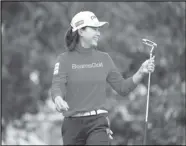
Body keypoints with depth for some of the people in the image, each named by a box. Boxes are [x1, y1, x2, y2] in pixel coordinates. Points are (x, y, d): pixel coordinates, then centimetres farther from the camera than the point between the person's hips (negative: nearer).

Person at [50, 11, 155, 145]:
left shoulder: (104, 58, 9)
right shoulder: (65, 59, 1)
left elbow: (122, 88, 11)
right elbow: (57, 87, -14)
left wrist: (141, 73, -5)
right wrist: (58, 100, -37)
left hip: (98, 123, 0)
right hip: (73, 124, 0)